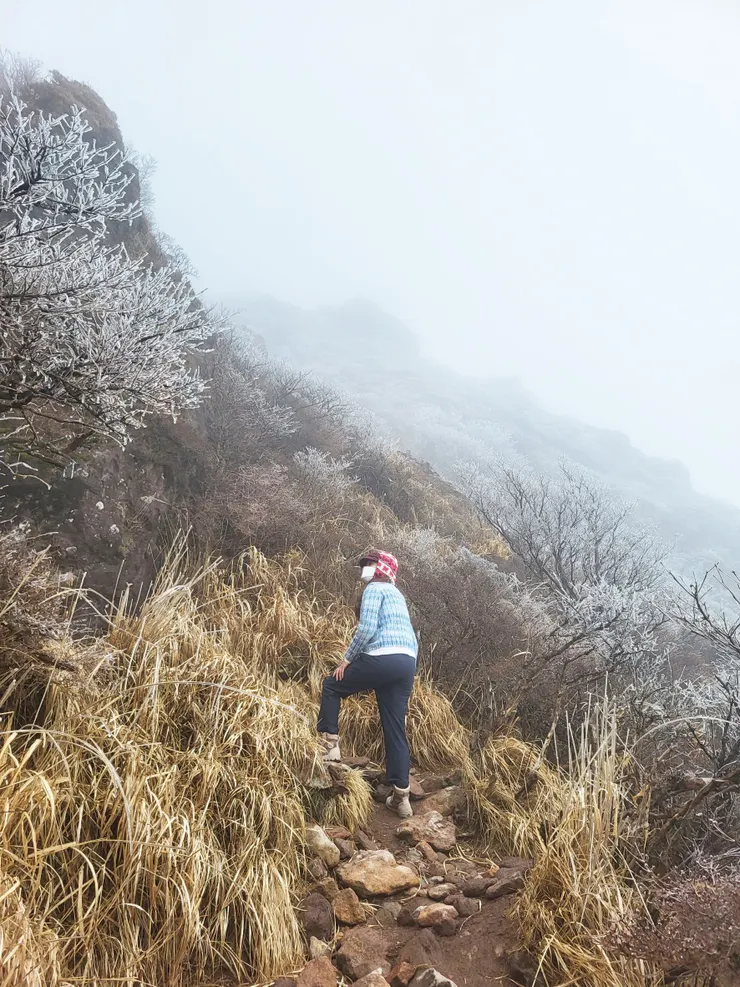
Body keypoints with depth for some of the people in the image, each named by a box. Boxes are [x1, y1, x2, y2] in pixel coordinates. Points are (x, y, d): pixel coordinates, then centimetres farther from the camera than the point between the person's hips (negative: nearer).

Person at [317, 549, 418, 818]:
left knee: (332, 686, 14)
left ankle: (329, 744, 9)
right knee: (395, 729, 9)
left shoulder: (374, 589, 1)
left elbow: (367, 628, -12)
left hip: (383, 658, -8)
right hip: (408, 663, 8)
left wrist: (347, 659, -5)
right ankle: (401, 796, 7)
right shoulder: (396, 594, 28)